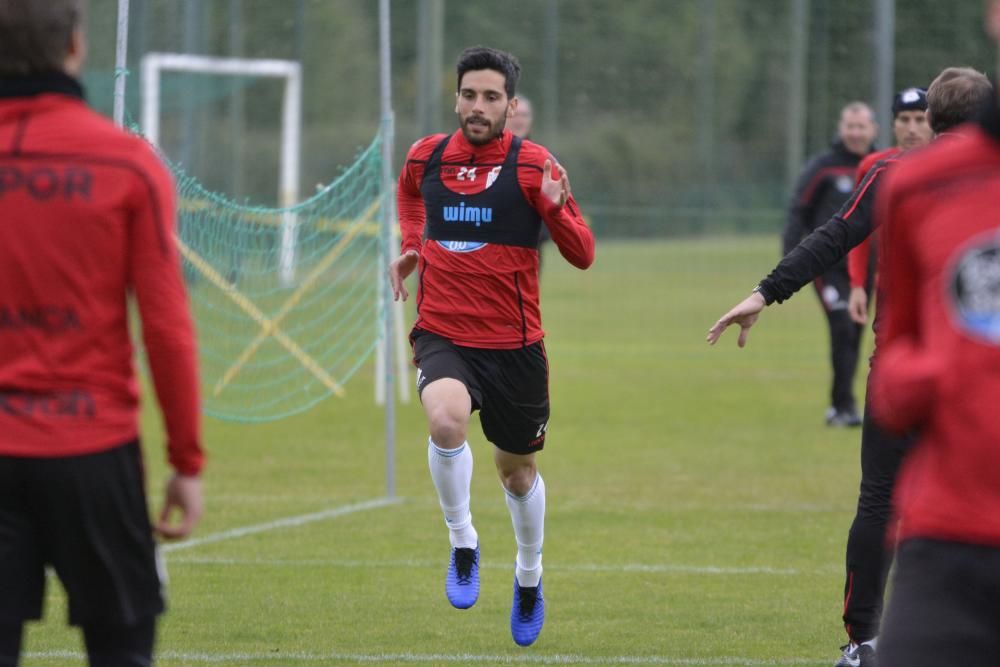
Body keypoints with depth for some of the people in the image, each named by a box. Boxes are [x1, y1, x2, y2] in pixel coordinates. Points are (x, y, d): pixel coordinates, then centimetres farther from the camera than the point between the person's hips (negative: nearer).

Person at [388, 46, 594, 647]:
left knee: (517, 470, 14)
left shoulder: (532, 164, -8)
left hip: (514, 343, -1)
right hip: (442, 334, 1)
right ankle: (462, 544, -9)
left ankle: (530, 575, 41)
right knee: (446, 420, -31)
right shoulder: (426, 156, 1)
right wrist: (410, 246, 11)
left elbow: (583, 254, -10)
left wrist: (557, 209, -29)